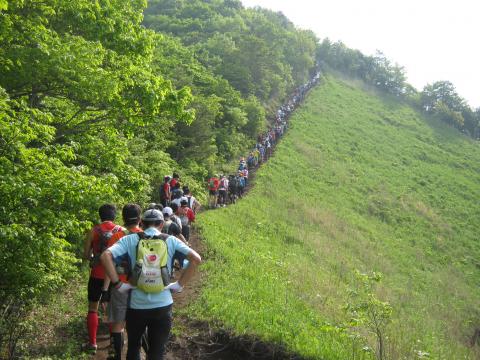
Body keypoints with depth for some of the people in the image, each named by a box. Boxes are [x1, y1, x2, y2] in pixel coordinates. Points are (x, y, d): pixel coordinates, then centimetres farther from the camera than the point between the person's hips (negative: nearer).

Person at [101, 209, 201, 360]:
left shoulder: (130, 239, -1)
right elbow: (196, 259, -9)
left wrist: (118, 284, -7)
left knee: (133, 347, 24)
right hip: (162, 306, 0)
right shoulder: (171, 240, 1)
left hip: (136, 305, 0)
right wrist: (180, 284, -3)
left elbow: (105, 256, -13)